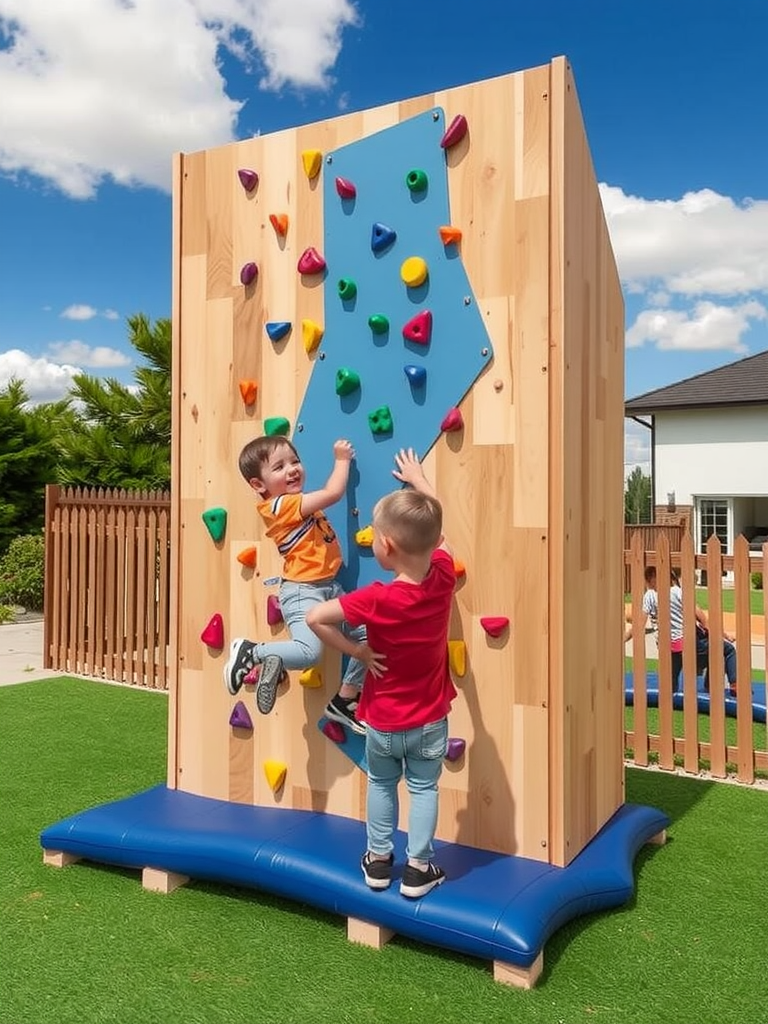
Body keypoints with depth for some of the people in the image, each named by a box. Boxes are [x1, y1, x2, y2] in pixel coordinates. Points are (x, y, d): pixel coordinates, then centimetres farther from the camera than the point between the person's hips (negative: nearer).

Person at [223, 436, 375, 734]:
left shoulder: (297, 503, 13)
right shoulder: (280, 505, -17)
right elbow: (333, 493, -20)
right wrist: (342, 459, -5)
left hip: (329, 585, 10)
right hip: (302, 591, -10)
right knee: (308, 652, -28)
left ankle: (344, 701, 22)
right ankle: (250, 652, -2)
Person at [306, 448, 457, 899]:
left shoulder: (376, 599, -29)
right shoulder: (444, 577, -17)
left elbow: (315, 617, -32)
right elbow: (434, 524, -1)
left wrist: (355, 651, -18)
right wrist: (419, 479, 12)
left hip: (384, 723, -2)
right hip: (430, 721, 2)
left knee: (381, 784, 22)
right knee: (424, 788, 18)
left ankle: (378, 859, 35)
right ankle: (419, 868, 26)